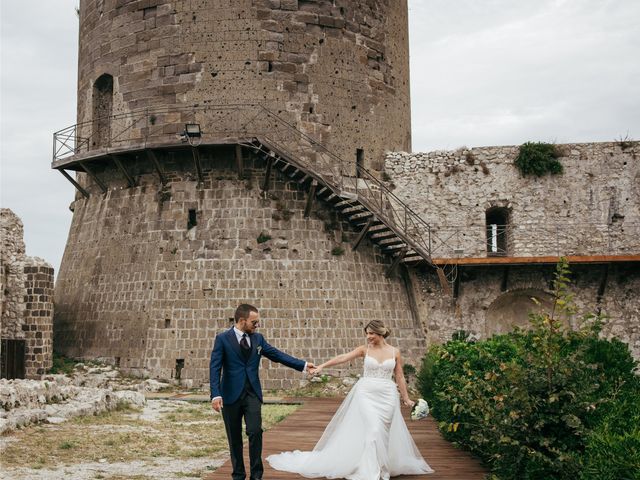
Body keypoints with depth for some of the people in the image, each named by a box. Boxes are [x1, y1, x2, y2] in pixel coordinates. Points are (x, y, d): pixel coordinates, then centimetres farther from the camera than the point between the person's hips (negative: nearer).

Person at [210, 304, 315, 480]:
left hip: (253, 394, 2)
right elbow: (215, 368, -10)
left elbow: (277, 355, 10)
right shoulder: (222, 339, -5)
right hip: (231, 395, -2)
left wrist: (303, 365, 4)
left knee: (255, 432, -10)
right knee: (235, 438, 6)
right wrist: (216, 395, -20)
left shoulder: (257, 338, 8)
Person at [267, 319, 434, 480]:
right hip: (366, 394, -1)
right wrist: (321, 366, -19)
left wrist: (406, 398, 10)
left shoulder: (394, 352, 3)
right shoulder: (365, 349, 0)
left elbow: (399, 377, 9)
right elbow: (343, 358, -10)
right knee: (373, 429, -12)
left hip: (387, 396, 2)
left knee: (383, 432, 5)